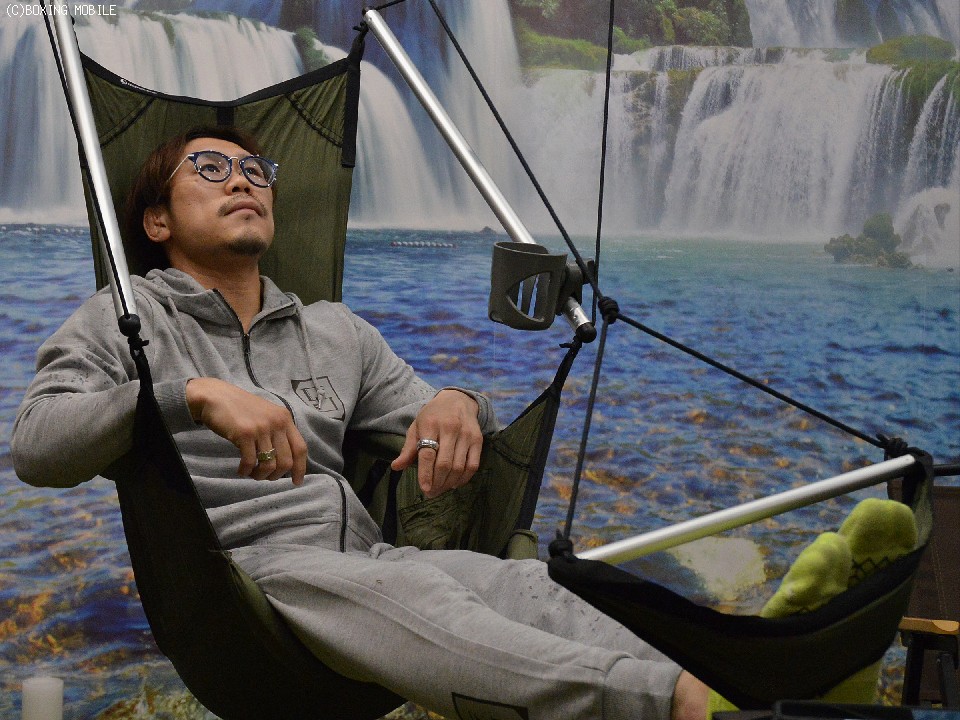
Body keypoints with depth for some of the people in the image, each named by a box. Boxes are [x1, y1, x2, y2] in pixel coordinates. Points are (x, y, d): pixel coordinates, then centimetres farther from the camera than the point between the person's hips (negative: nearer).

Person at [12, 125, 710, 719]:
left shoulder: (336, 331, 30)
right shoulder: (124, 320, 14)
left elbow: (439, 425, 30)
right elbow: (34, 445, -4)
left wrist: (457, 404, 3)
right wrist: (193, 395, -20)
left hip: (363, 552, 5)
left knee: (521, 584, -28)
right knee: (408, 593, -37)